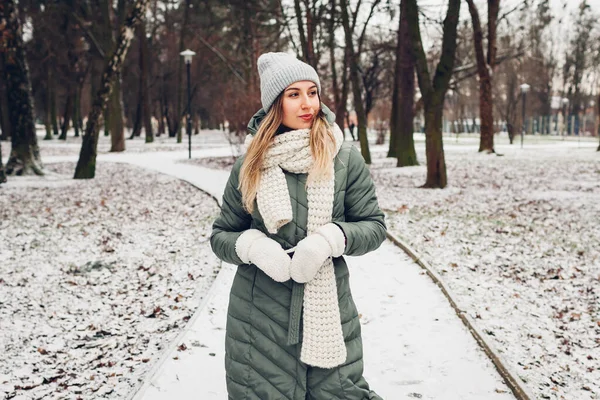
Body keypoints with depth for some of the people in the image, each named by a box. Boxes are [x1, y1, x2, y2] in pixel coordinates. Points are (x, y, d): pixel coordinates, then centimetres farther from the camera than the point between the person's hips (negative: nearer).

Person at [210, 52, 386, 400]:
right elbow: (221, 235, 8)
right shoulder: (251, 165, 2)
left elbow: (374, 226, 1)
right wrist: (252, 245, -14)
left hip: (329, 310, 0)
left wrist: (330, 238, -18)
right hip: (259, 315, 1)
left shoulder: (345, 158, -2)